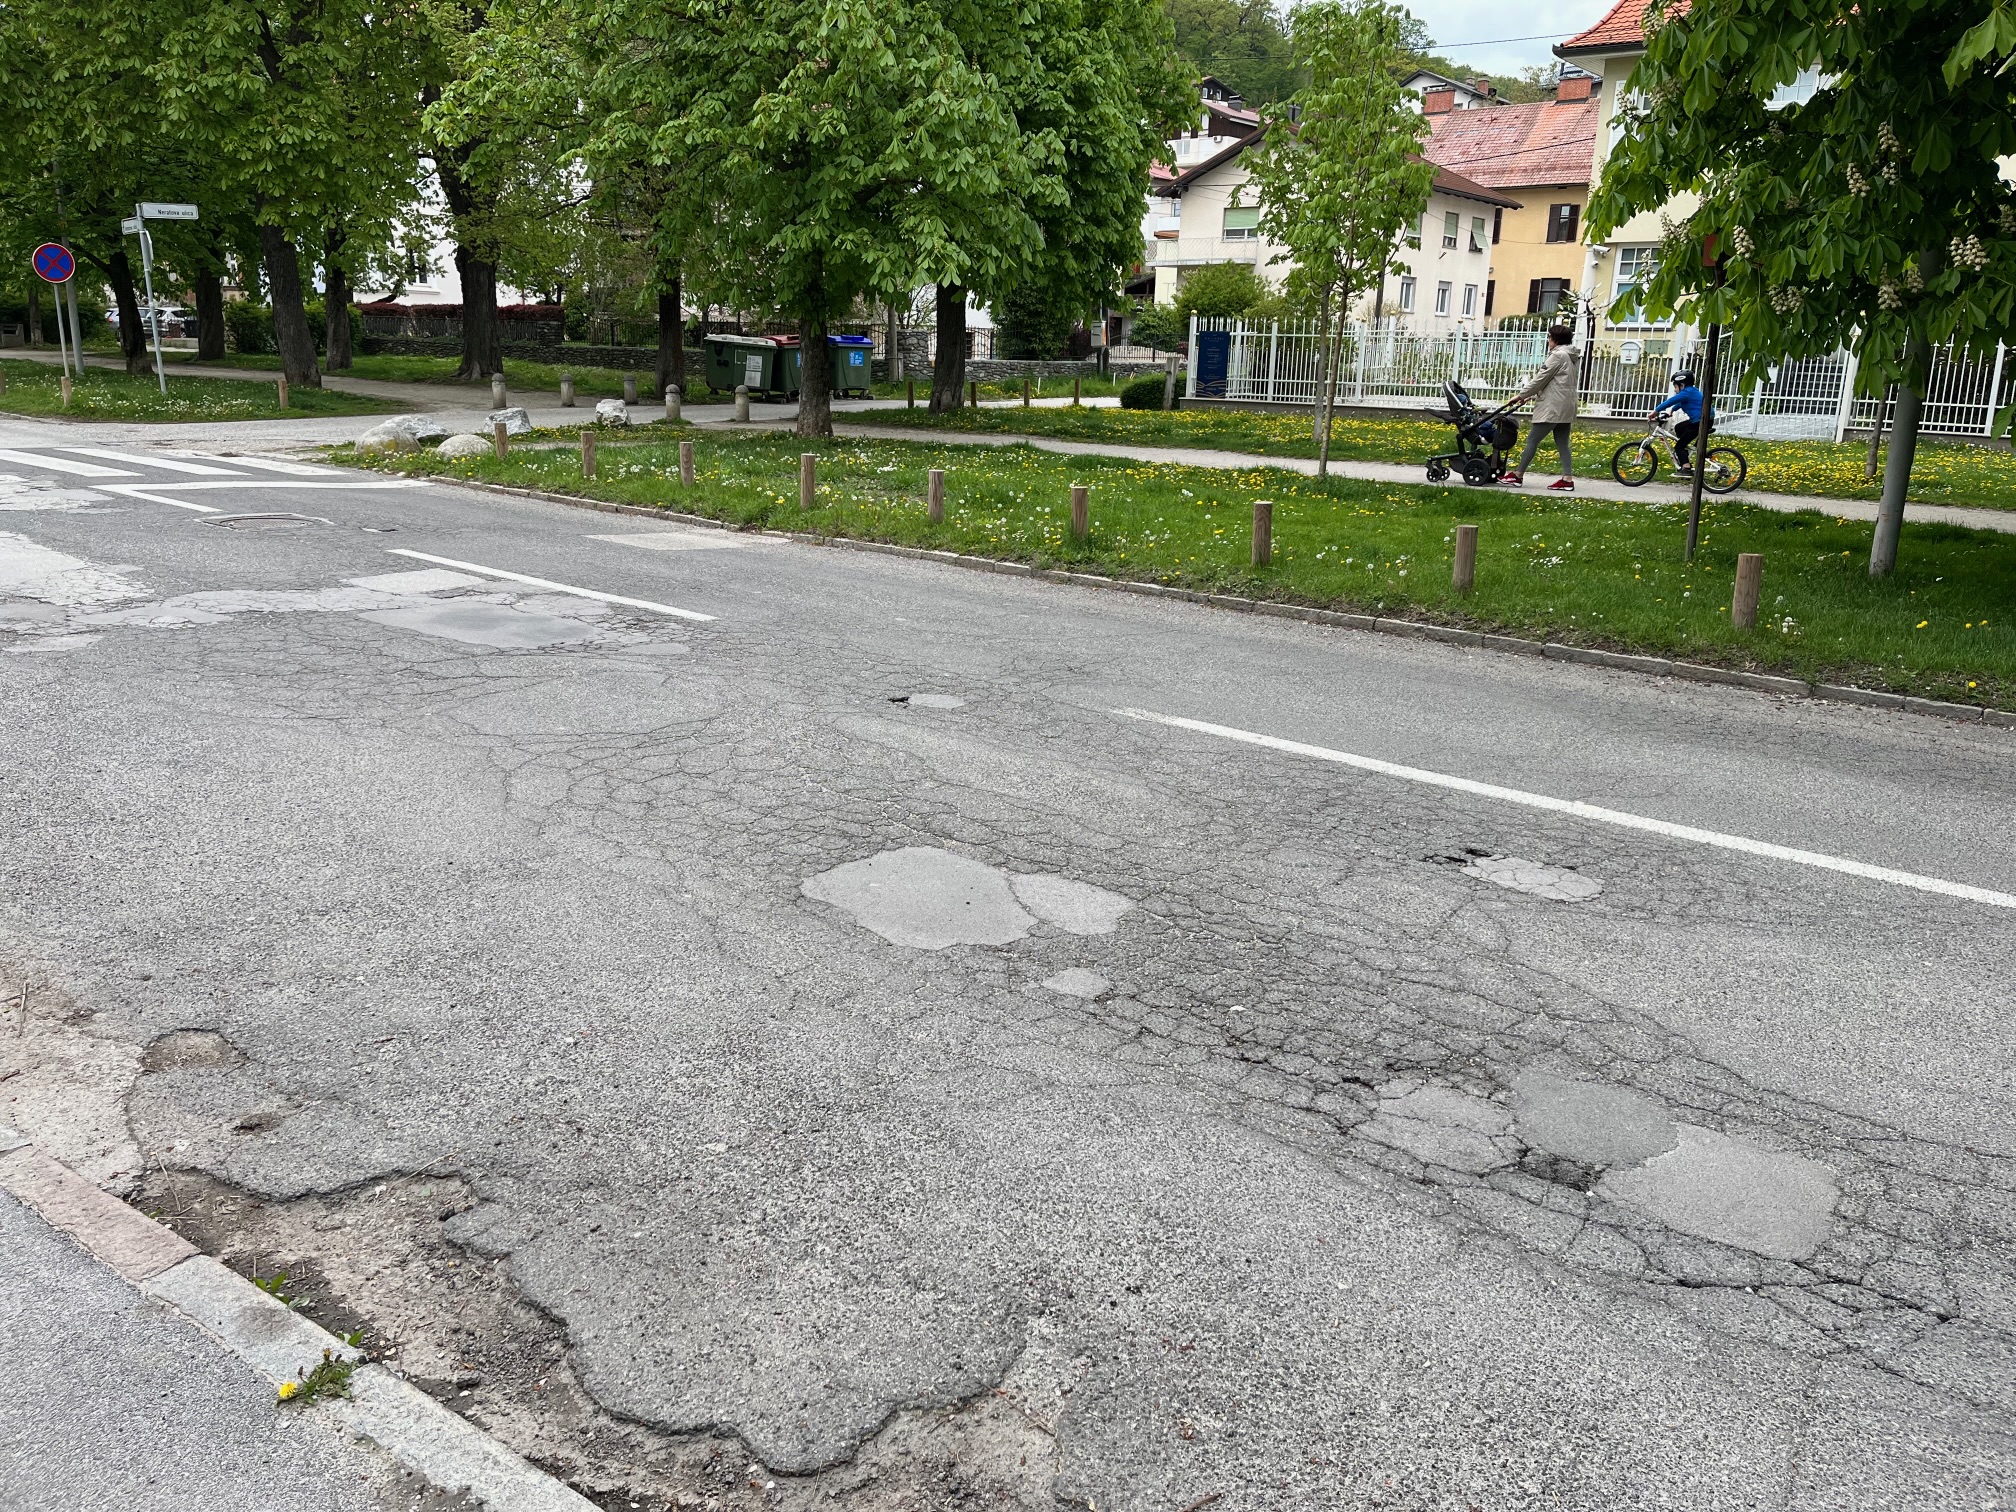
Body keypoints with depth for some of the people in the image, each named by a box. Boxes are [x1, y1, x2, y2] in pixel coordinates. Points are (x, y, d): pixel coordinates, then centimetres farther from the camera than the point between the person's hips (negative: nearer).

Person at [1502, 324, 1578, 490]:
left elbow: (1541, 379, -10)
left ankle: (1518, 475, -1)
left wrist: (1520, 395, -3)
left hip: (1552, 407, -10)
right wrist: (1530, 396, 22)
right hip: (1565, 407, 10)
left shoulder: (1557, 355, -10)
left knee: (1532, 439, -4)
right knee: (1562, 443, 5)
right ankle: (1567, 479, -1)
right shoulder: (1569, 357, 21)